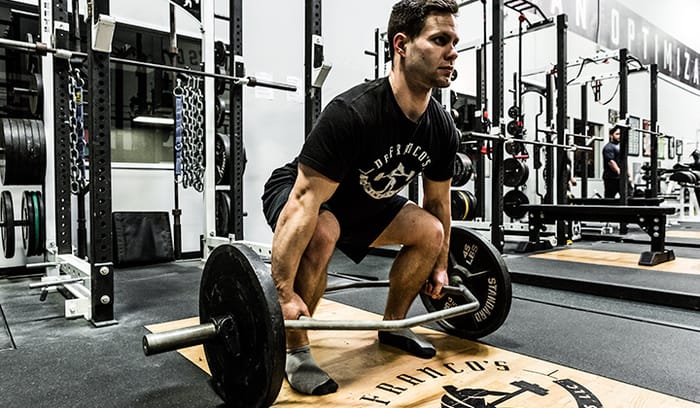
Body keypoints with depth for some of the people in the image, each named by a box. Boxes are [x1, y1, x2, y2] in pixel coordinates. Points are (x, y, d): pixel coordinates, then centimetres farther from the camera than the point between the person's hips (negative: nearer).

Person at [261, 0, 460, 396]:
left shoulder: (442, 128, -13)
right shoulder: (352, 114, -37)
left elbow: (438, 202, 2)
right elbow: (305, 204, -38)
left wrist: (441, 266, 8)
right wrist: (286, 295, -38)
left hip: (365, 199, 7)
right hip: (297, 192, -6)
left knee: (431, 231, -5)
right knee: (321, 235, -38)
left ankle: (393, 324, 15)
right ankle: (295, 349, -13)